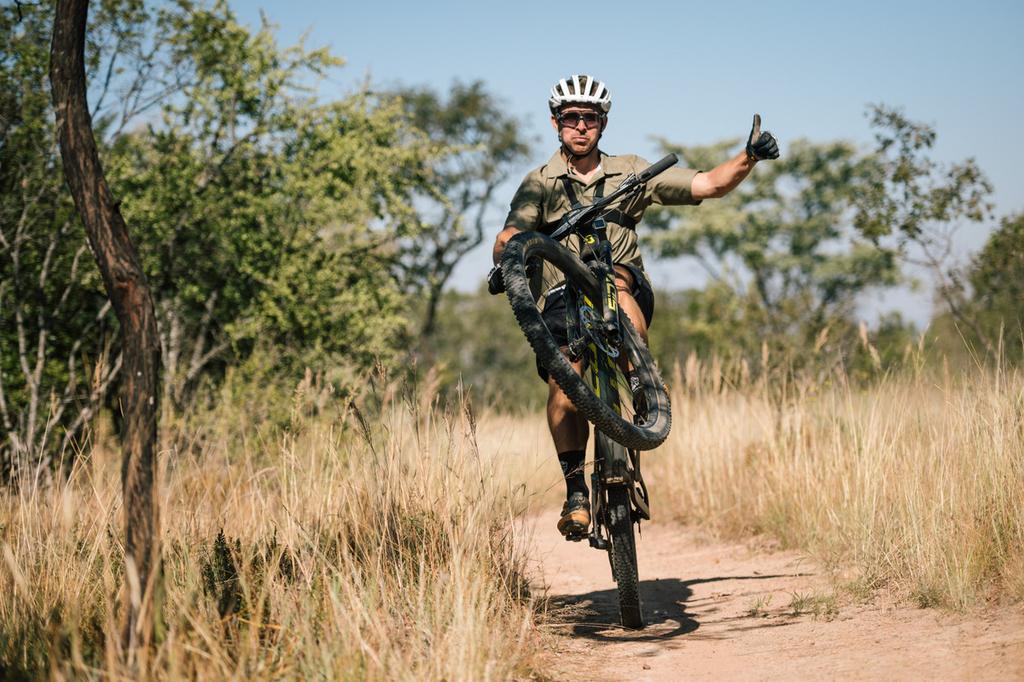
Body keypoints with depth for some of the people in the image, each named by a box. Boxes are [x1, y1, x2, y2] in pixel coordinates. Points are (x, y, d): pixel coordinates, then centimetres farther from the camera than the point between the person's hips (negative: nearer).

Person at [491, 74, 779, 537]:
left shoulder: (629, 173, 10)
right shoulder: (538, 185, 6)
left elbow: (709, 185, 6)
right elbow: (506, 240, -8)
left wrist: (748, 157, -11)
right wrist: (506, 262, -32)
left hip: (627, 289, 0)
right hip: (563, 301, 0)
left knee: (616, 282, -36)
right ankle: (576, 490, -14)